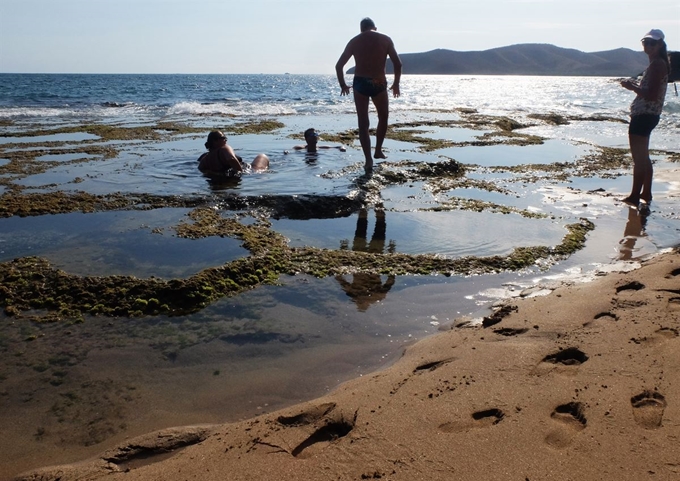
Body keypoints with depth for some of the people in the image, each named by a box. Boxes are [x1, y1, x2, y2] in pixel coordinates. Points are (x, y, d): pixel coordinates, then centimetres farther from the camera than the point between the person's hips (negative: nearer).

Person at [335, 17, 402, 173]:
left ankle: (368, 160, -3)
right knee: (383, 118, 24)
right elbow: (398, 64, -1)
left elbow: (339, 65, 7)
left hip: (360, 83, 1)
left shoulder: (354, 41, 9)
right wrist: (396, 84, 11)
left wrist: (343, 85, 18)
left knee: (363, 124, 5)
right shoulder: (385, 40, 5)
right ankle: (378, 150, 25)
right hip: (379, 84, -1)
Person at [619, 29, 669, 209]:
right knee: (643, 157, 18)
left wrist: (632, 87, -14)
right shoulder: (657, 64, 16)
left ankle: (635, 196, -3)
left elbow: (651, 95, -23)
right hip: (646, 115, 11)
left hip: (644, 116, -11)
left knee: (639, 158, -7)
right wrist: (636, 85, 11)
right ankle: (646, 193, 26)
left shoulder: (657, 65, -15)